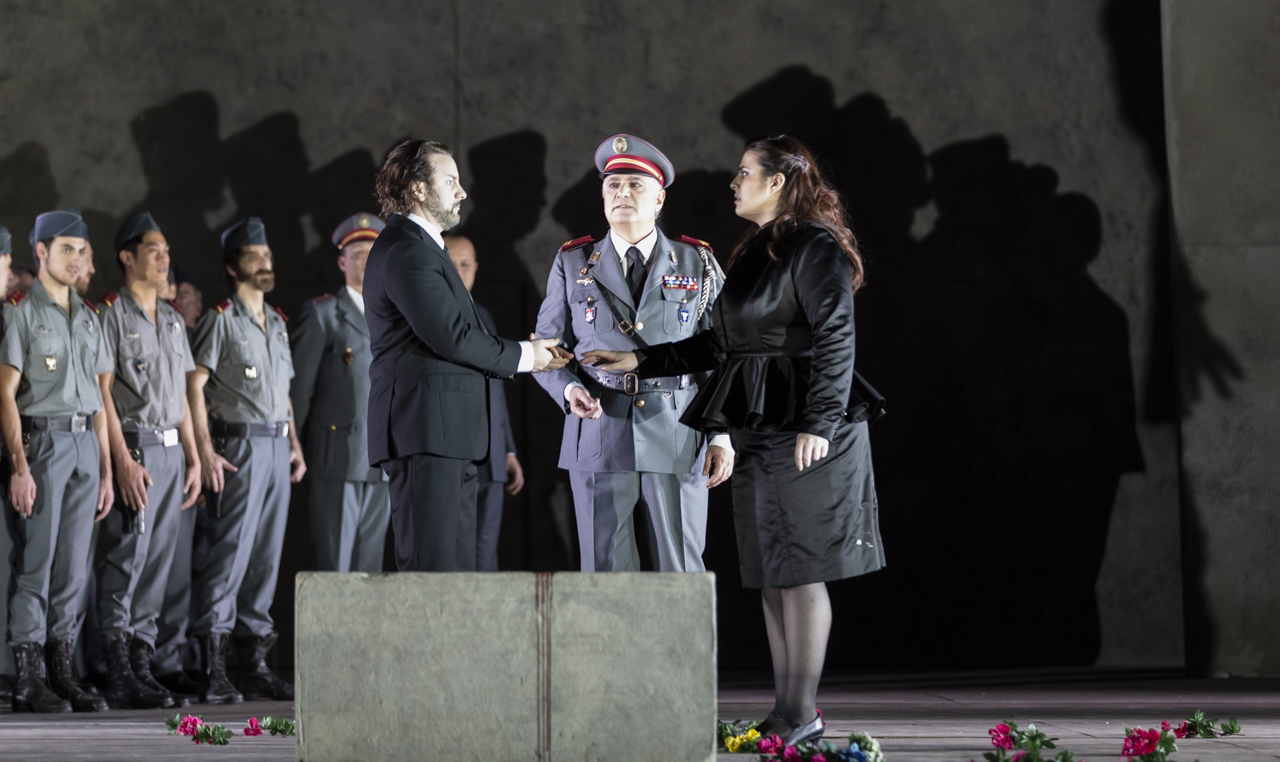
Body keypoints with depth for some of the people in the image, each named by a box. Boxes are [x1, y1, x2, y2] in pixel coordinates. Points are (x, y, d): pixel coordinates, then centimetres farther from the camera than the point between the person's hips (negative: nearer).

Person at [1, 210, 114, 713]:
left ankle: (64, 671, 10)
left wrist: (105, 469, 13)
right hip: (41, 441, -6)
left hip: (85, 444, 6)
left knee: (74, 564, 6)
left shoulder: (87, 317, 17)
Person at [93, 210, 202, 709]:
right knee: (126, 558, -9)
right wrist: (123, 459, -17)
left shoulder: (172, 320, 18)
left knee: (158, 562, 7)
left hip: (171, 449, 7)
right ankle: (118, 675, -9)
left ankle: (142, 664, 10)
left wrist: (193, 458, 14)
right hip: (134, 448, -7)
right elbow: (103, 391, -10)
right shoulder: (111, 314, -5)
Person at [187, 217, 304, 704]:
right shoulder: (221, 320, -4)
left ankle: (255, 665, 12)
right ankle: (212, 669, -11)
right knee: (230, 553, -11)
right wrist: (205, 451, -17)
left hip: (276, 447, 7)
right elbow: (194, 385, -10)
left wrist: (294, 443, 14)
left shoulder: (277, 323, 18)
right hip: (239, 446, -7)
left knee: (266, 558, 7)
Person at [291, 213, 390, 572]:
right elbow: (299, 388, 2)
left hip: (384, 466, 4)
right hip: (338, 459, -4)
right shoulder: (322, 314, 3)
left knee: (369, 569, 5)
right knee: (333, 567, -7)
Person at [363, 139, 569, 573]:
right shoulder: (405, 249, -11)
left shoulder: (420, 246, 24)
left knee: (456, 566, 8)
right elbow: (450, 336, -18)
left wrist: (526, 354, 10)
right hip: (423, 428, -11)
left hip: (445, 435, 11)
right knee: (431, 567, -13)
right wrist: (522, 356, -5)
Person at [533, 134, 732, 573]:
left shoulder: (698, 265, 9)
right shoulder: (572, 265, 11)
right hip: (599, 438, 1)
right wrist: (569, 389, -8)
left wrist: (723, 435, 0)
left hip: (679, 442, 0)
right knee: (605, 572, 0)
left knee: (681, 574, -1)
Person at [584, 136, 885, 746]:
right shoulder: (755, 253, 19)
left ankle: (802, 713, -2)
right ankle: (787, 712, 12)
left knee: (799, 570, -6)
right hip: (757, 433, 9)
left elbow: (835, 340, -16)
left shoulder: (816, 248, -9)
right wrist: (641, 362, 20)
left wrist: (819, 423, -22)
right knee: (770, 575, 8)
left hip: (804, 432, -9)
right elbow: (719, 344, 23)